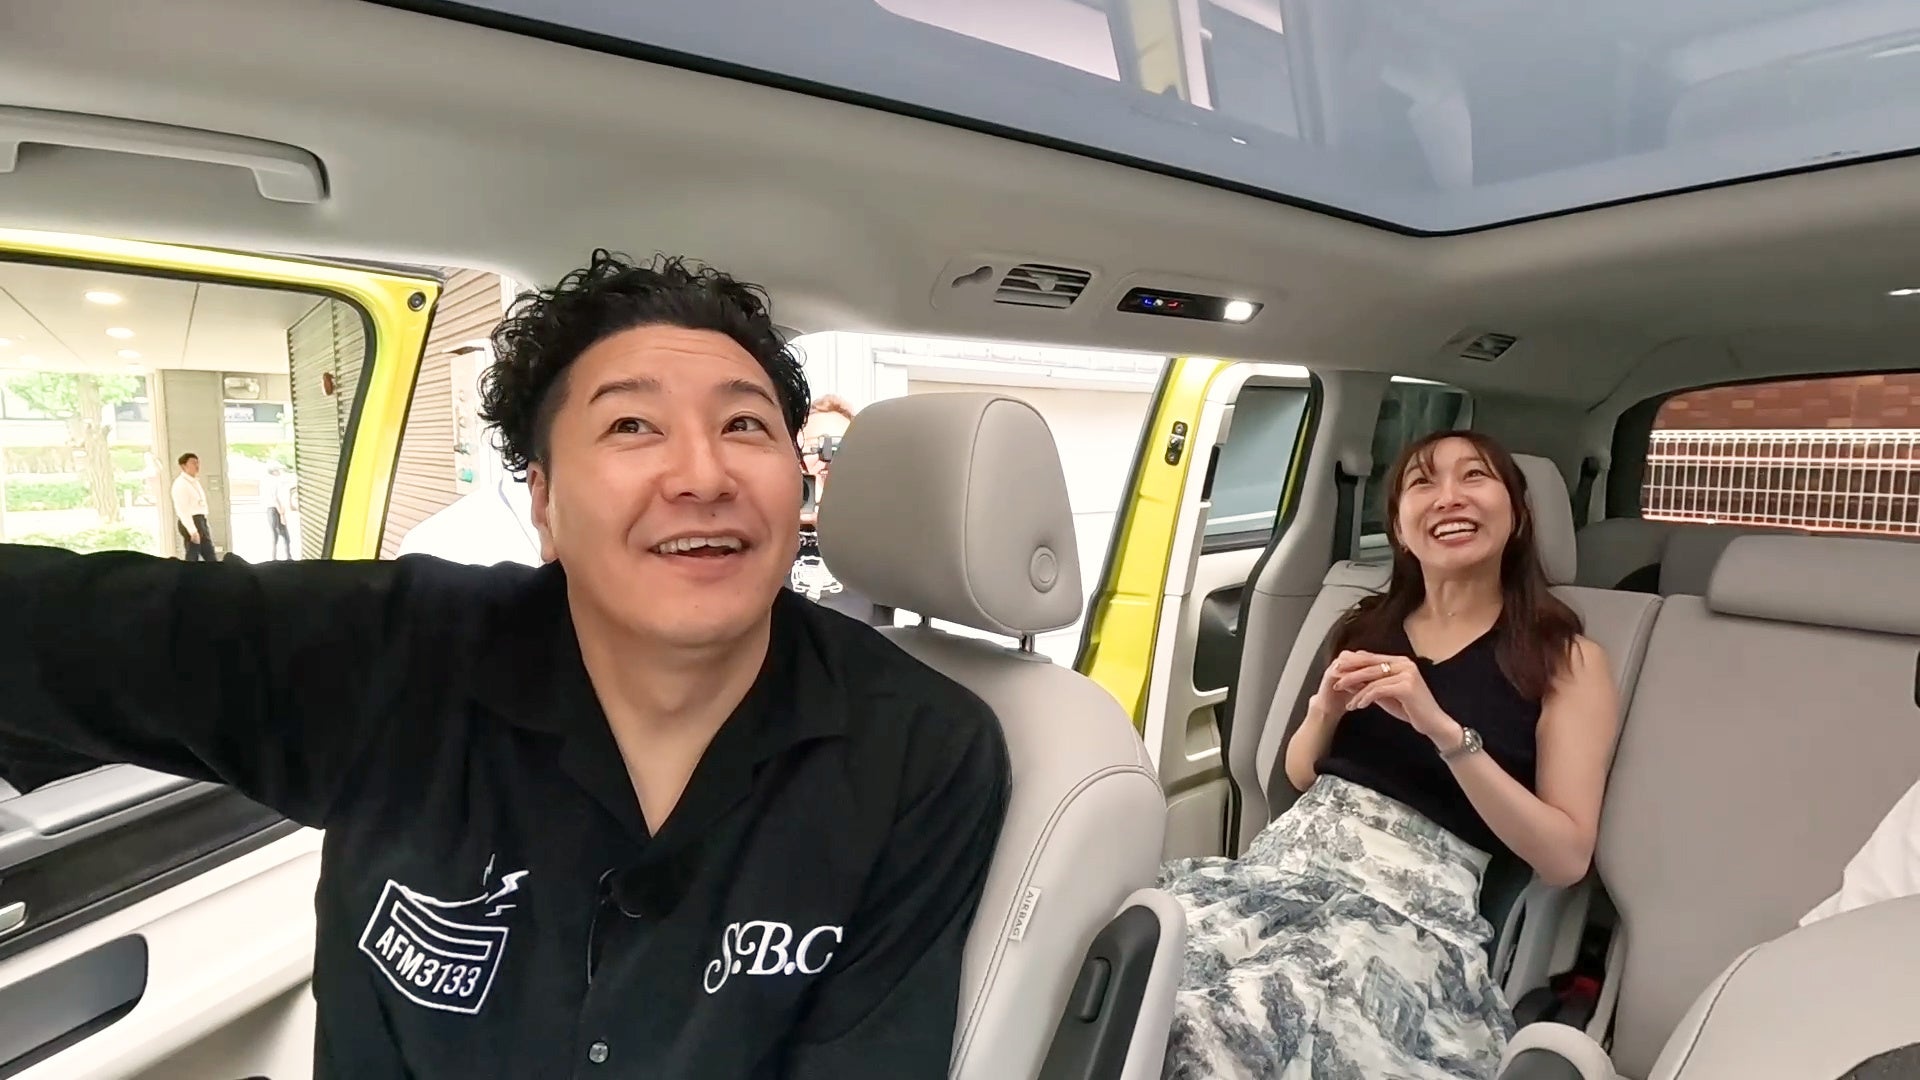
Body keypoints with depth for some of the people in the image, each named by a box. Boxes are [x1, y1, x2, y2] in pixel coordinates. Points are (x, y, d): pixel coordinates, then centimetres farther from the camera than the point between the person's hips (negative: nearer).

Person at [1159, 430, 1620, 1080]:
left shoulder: (1566, 660, 5)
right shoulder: (1368, 625, 17)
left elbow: (1568, 857, -4)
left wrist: (1444, 730, -16)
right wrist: (1326, 708, 0)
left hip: (1418, 899, -4)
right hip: (1292, 857, 4)